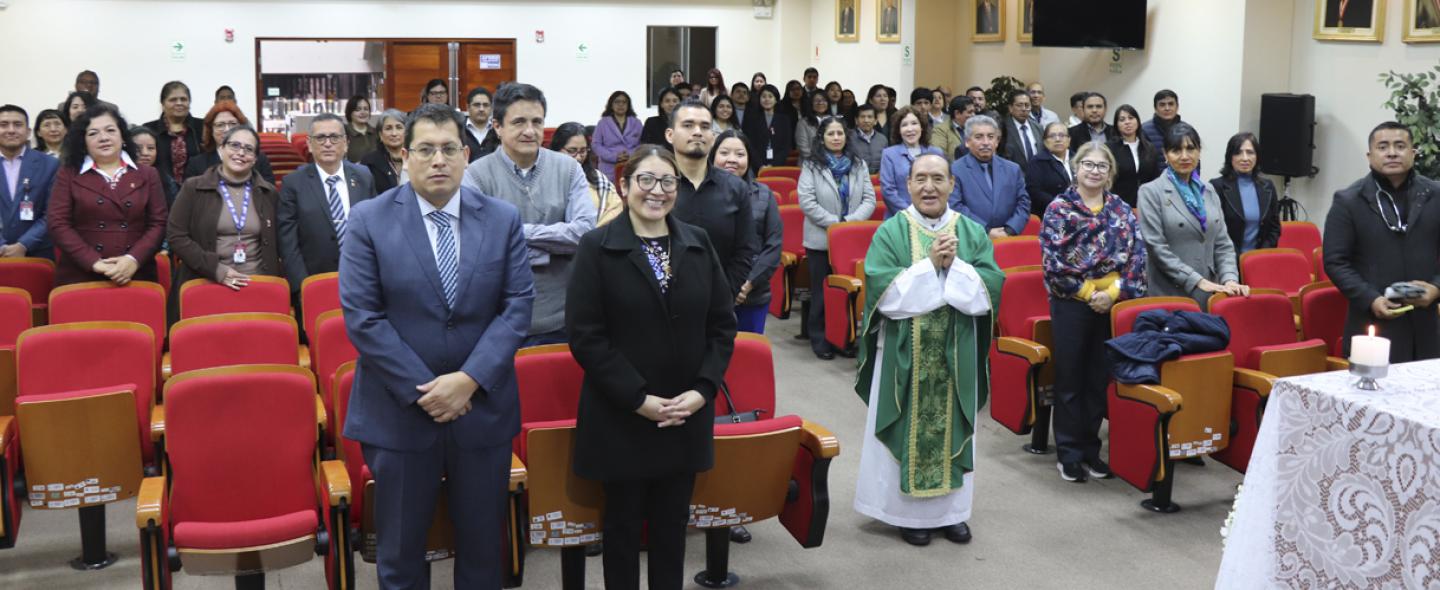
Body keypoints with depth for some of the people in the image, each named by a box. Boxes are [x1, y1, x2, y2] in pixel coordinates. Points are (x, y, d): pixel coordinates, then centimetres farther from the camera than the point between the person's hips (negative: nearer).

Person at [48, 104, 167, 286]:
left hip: (135, 277, 1)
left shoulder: (147, 175, 11)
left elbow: (158, 223, 4)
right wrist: (94, 262, -12)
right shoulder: (68, 175, 8)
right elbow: (57, 224, 0)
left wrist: (134, 259, -12)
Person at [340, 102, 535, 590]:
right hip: (399, 411, -2)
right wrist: (422, 390, -15)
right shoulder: (368, 220, -4)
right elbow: (362, 317, -10)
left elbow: (518, 305, -3)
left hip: (484, 407, 2)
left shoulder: (503, 219, 2)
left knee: (483, 546, 14)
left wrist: (470, 379, -15)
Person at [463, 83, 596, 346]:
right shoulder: (475, 175, -5)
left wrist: (521, 232, -13)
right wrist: (551, 251, -12)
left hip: (560, 320, 2)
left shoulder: (568, 168, 3)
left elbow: (586, 231, -9)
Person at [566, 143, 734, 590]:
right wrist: (639, 399, -16)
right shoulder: (597, 247, -6)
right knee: (623, 524, 9)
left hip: (686, 416, 3)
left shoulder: (699, 244, 6)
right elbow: (585, 335, -11)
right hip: (620, 418, -3)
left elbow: (723, 324, 6)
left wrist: (703, 389, -8)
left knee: (672, 524, 12)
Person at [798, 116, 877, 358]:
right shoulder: (811, 165, -1)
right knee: (823, 290, 3)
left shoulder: (859, 165, 9)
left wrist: (850, 221, -13)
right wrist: (835, 223, -14)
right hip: (821, 239, -3)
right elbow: (807, 202, -9)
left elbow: (869, 199, 3)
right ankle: (819, 339, 14)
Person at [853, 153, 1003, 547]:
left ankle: (951, 510, 22)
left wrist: (954, 265, -18)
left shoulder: (973, 233, 4)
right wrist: (930, 264, -19)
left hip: (956, 355, 2)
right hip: (905, 353, -2)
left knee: (952, 427, 9)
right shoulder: (891, 232, -3)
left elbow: (989, 293, -6)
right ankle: (909, 512, 17)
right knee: (908, 428, 4)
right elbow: (885, 294, -15)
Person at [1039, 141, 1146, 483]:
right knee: (1070, 380, 3)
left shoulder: (1122, 210, 8)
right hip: (1071, 304, -3)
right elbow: (1053, 260, -11)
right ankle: (1069, 453, 13)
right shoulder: (1059, 208, -3)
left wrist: (1114, 291, -11)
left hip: (1112, 304, 3)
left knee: (1100, 379, 9)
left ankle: (1091, 449, 21)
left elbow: (1137, 256, 1)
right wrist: (1088, 292, -11)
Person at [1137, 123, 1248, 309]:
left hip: (1209, 293, 5)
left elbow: (1222, 242, 10)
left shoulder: (1208, 191, 13)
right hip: (1170, 295, -5)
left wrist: (1230, 279, -7)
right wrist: (1198, 281, -16)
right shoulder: (1151, 192, -4)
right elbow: (1156, 246, -12)